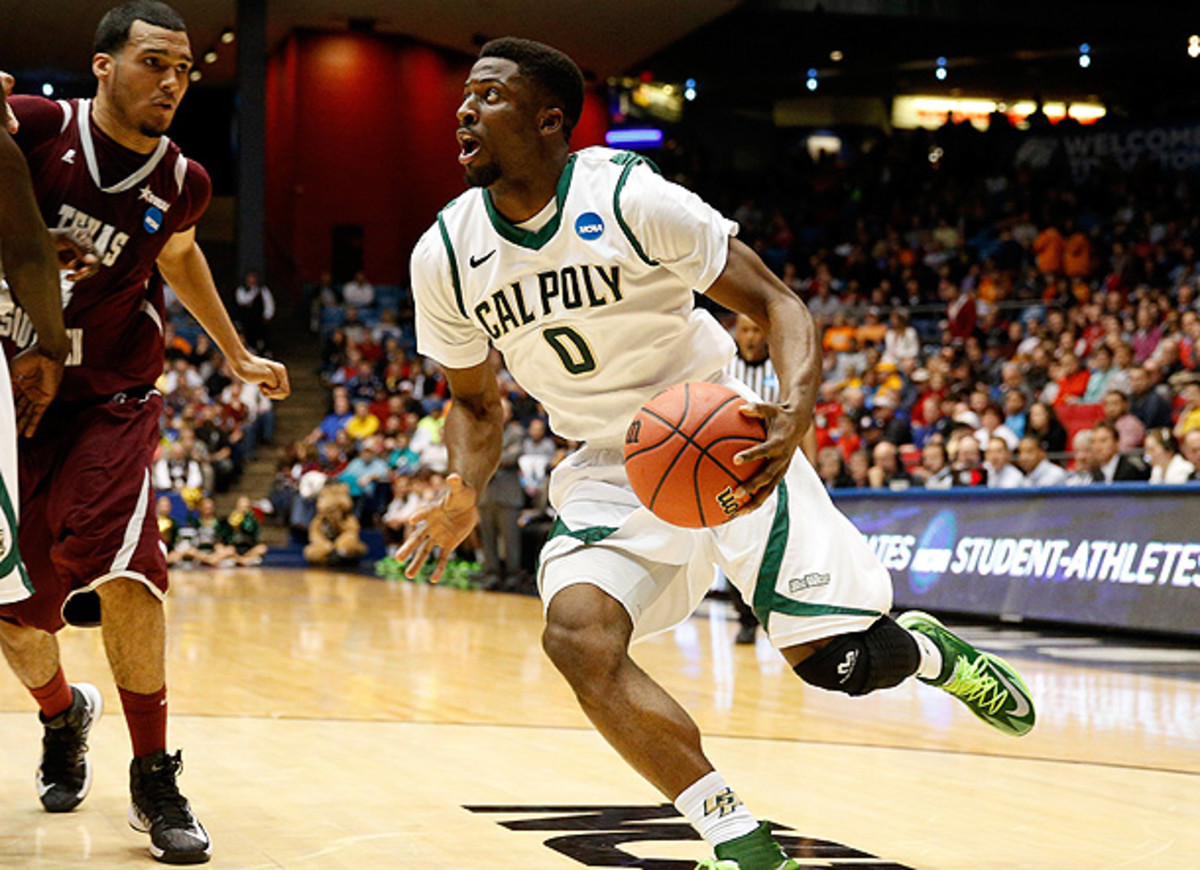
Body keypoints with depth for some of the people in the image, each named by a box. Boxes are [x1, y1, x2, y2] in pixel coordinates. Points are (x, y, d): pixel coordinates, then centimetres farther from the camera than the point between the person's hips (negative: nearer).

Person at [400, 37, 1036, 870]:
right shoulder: (444, 255, -7)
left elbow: (776, 304, -14)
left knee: (834, 658, -9)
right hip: (610, 469, 3)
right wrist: (464, 494, -13)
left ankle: (926, 648, 30)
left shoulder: (631, 198, -19)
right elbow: (477, 401, 9)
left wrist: (796, 410, -34)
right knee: (578, 633, -24)